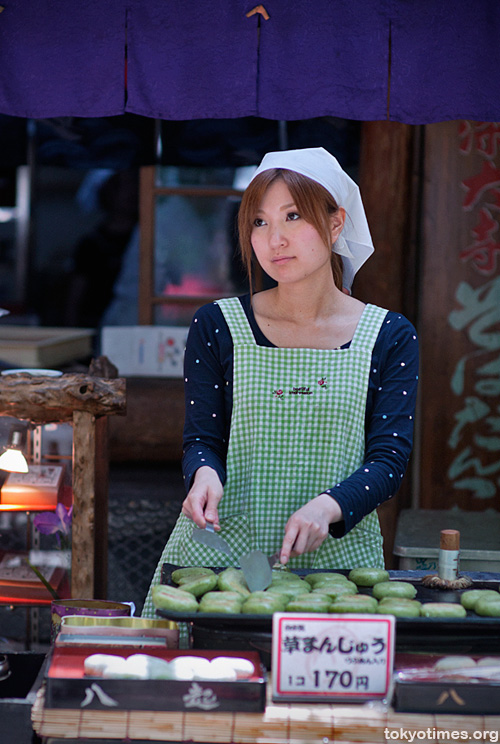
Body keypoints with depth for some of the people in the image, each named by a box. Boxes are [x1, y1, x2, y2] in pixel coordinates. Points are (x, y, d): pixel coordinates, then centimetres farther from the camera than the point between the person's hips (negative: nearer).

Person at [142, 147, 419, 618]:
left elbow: (389, 460, -1)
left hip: (336, 554, 0)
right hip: (221, 550, 0)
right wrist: (205, 472, -18)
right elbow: (202, 438, 6)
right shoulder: (216, 327, 5)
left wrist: (328, 507, -20)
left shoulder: (390, 337, 5)